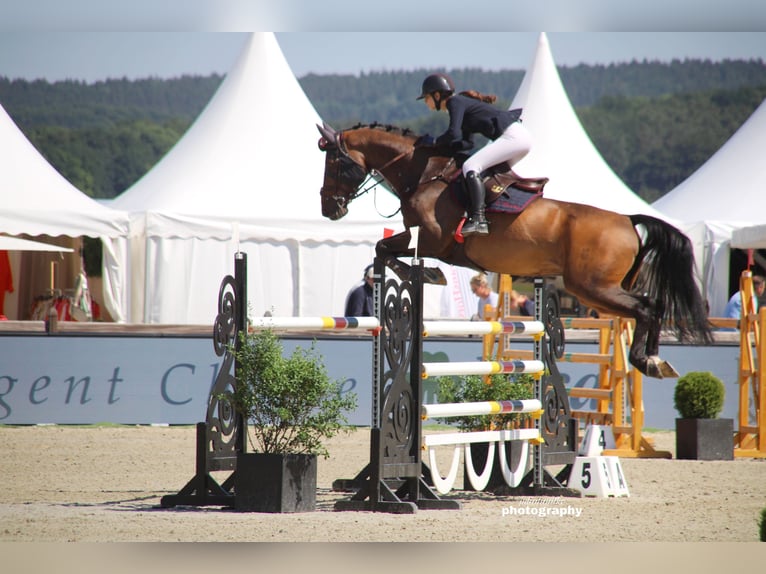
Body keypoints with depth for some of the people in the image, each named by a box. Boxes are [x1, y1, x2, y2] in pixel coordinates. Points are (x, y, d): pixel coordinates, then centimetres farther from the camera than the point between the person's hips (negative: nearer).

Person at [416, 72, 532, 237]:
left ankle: (478, 220, -28)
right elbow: (467, 143, 23)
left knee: (470, 167, -18)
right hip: (521, 137, 10)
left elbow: (454, 135, -21)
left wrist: (434, 142, -4)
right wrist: (443, 147, 10)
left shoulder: (456, 103, -7)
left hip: (512, 136, -10)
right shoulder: (461, 102, 21)